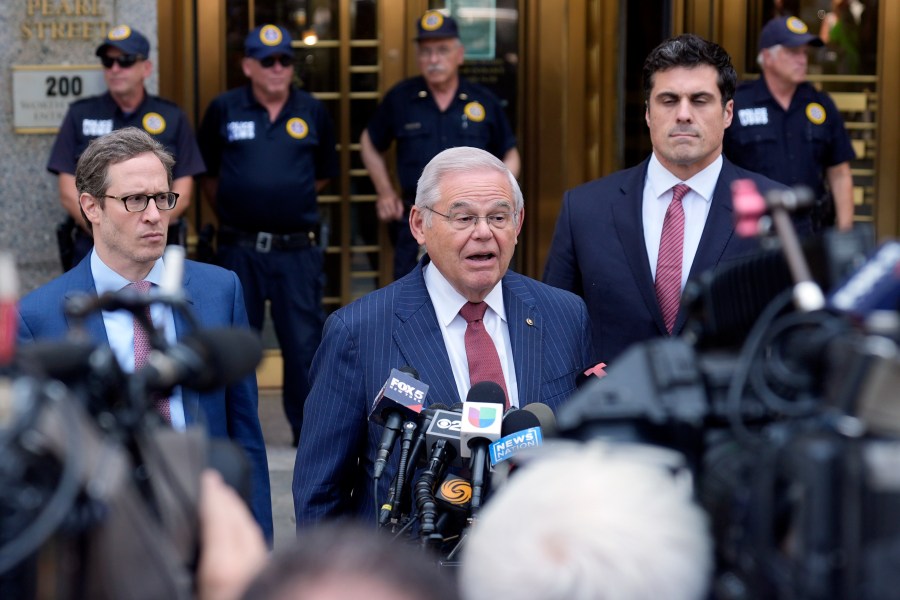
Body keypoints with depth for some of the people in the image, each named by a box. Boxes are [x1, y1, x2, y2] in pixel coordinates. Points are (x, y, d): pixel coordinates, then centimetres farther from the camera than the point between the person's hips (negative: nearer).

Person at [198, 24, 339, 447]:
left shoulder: (313, 113, 5)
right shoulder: (223, 110, 1)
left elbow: (324, 173, 17)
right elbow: (207, 175, 11)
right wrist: (231, 211, 11)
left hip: (297, 249, 0)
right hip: (239, 249, 0)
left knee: (304, 344, 2)